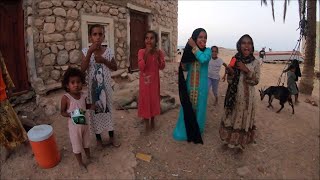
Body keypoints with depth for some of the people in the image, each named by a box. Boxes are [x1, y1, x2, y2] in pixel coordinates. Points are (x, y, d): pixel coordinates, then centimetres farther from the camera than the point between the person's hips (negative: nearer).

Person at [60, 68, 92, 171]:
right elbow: (62, 112, -11)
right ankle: (80, 163, 34)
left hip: (85, 123, 5)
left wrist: (92, 106, -8)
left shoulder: (83, 95, -7)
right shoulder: (66, 98, -21)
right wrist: (70, 114, -30)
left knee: (86, 142, 25)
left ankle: (89, 157, 50)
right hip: (74, 126, -5)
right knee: (76, 145, 12)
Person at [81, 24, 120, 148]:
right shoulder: (86, 51, -8)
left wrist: (104, 60, -19)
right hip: (93, 86, -1)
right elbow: (82, 69, -18)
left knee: (108, 109, 12)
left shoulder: (108, 51, -4)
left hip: (106, 86, 1)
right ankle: (98, 139, 30)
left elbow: (115, 67, -2)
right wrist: (90, 52, -25)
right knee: (95, 110, 10)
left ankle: (111, 137, 30)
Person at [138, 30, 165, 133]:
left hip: (154, 80, 2)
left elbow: (162, 67, -7)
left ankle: (152, 120, 33)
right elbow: (141, 67, -18)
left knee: (154, 99, 13)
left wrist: (158, 56, -21)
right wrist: (146, 54, -27)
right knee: (145, 100, 4)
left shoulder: (159, 52, -2)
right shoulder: (141, 52, -9)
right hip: (144, 80, -2)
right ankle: (147, 123, 18)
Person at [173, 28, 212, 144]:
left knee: (198, 108, 9)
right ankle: (185, 131, 30)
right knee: (187, 108, 10)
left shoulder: (207, 51, -8)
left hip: (201, 86, -2)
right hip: (189, 85, 2)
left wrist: (194, 46, -22)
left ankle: (197, 132, 30)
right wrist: (182, 64, -12)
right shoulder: (189, 52, 0)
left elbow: (203, 59, -31)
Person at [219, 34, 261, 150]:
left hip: (247, 96, -2)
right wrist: (230, 72, -19)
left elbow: (256, 81, -6)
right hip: (234, 95, 2)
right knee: (232, 116, 12)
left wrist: (246, 70, -19)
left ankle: (240, 142, 26)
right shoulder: (235, 60, 1)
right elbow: (230, 81, 2)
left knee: (244, 117, 7)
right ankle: (229, 139, 31)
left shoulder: (255, 62, -4)